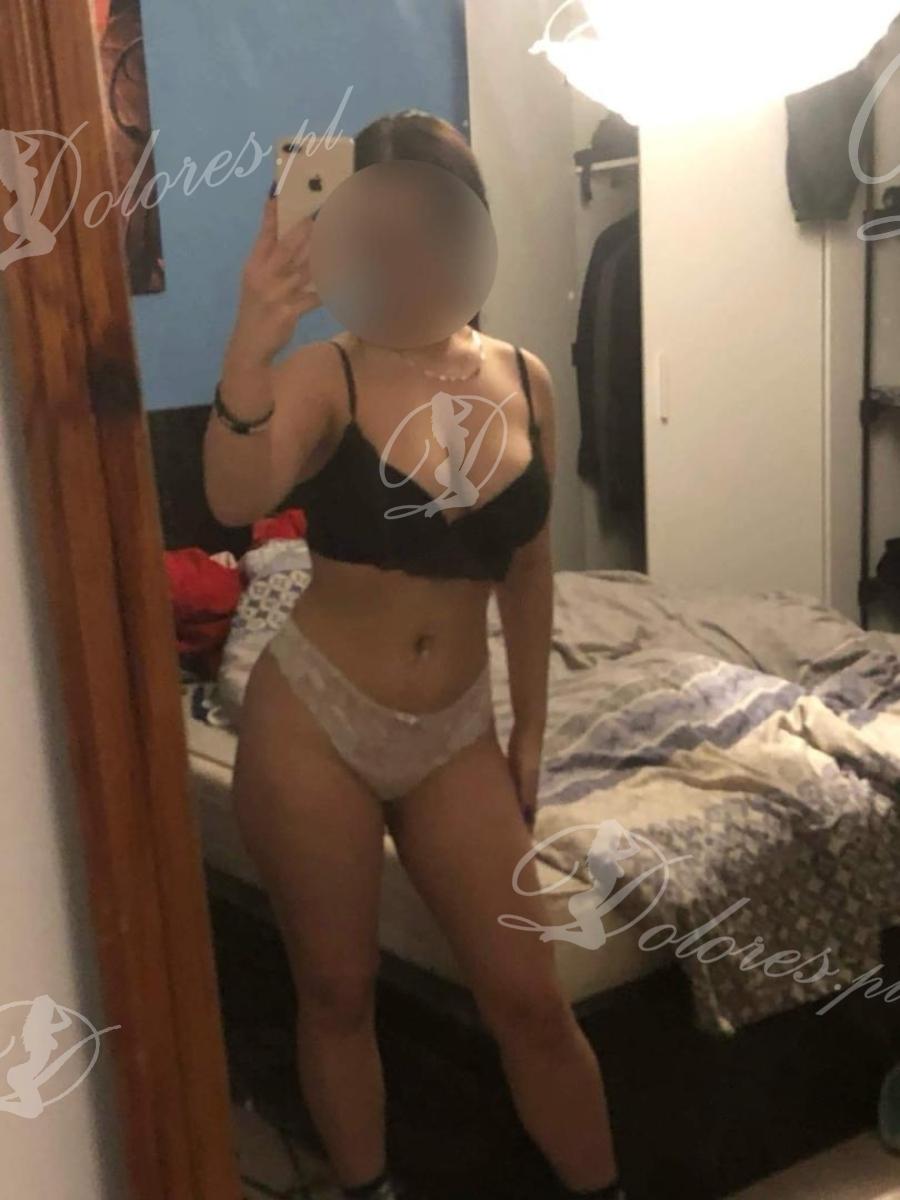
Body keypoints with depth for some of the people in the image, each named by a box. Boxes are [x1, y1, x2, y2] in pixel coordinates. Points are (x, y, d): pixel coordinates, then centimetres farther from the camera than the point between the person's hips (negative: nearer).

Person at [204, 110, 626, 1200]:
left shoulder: (526, 381, 1)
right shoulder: (327, 376, -12)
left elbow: (526, 568, 10)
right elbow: (235, 502, -33)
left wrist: (530, 730, 11)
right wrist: (249, 349, -50)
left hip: (456, 733, 3)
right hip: (313, 721, -3)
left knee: (530, 1000, 9)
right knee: (337, 992, 13)